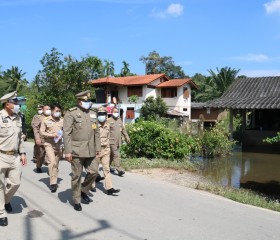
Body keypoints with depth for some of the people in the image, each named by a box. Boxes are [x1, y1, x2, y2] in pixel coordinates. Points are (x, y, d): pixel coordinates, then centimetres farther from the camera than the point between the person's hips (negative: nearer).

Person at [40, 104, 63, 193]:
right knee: (52, 162, -19)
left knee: (56, 164, 11)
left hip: (59, 144, 4)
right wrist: (51, 135, -17)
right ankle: (53, 183, -13)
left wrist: (62, 135, -7)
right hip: (49, 144, -3)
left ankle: (54, 182, 24)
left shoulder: (62, 120, 5)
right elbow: (41, 132, -3)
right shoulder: (46, 120, -3)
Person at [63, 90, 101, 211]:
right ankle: (76, 200, 20)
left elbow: (96, 132, 16)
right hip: (77, 151, -5)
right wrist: (67, 151, -15)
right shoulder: (71, 113, -6)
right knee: (77, 176, 5)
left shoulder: (93, 113, 11)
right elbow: (66, 133, -11)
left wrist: (98, 148, 13)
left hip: (90, 151, 5)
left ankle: (83, 191, 31)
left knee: (94, 171, 6)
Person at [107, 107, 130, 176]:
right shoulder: (109, 121, -6)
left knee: (111, 155, 16)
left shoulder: (119, 120, 16)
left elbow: (123, 129, 22)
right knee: (116, 155, -12)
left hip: (118, 141, 6)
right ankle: (119, 169, -13)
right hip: (112, 141, -6)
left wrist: (127, 137, 18)